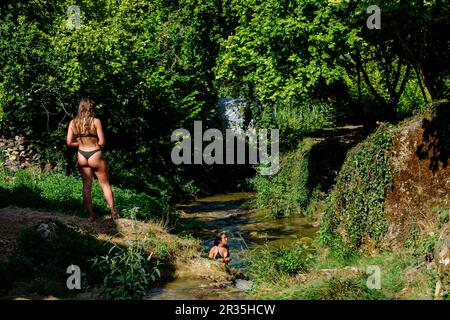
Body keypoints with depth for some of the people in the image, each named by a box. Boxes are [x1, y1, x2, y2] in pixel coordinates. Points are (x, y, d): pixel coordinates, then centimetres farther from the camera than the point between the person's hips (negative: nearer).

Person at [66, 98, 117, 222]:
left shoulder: (73, 122, -2)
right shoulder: (95, 121, -13)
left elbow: (69, 142, -1)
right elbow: (102, 142, -14)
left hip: (82, 156, 4)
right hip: (95, 155, -3)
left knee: (86, 186, 11)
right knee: (105, 184, 11)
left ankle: (91, 215, 13)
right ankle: (113, 212, 16)